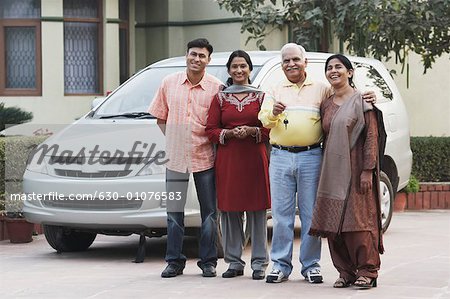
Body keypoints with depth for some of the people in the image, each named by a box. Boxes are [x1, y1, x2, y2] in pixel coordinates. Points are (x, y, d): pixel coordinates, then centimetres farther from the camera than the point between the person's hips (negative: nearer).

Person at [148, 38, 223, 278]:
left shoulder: (216, 87, -2)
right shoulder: (169, 83, 5)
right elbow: (160, 117, 13)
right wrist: (172, 139, 4)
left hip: (205, 157, -2)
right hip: (175, 156, 2)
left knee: (209, 212, 4)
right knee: (174, 211, 5)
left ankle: (208, 261, 13)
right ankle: (174, 261, 13)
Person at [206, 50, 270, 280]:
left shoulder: (260, 96, 8)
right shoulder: (220, 98, 10)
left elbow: (270, 129, 4)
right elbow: (211, 130, 6)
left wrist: (252, 131, -13)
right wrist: (231, 133, -10)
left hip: (254, 158, -1)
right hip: (227, 159, 1)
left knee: (256, 210, -2)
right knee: (229, 210, 1)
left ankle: (259, 263, 3)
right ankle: (234, 262, 9)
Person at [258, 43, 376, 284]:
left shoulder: (322, 90, 12)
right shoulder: (275, 91, 15)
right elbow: (263, 119, 5)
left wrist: (364, 99, -8)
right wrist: (273, 113, -17)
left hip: (311, 157, -1)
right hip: (280, 157, 1)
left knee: (311, 214, 1)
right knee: (281, 213, 1)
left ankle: (311, 265, 7)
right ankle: (280, 264, 7)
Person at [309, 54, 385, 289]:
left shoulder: (361, 100, -3)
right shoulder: (326, 105, 15)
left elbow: (372, 135, -8)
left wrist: (368, 170, -15)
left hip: (355, 171, -6)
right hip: (332, 172, 6)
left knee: (359, 218, -9)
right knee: (334, 222, 3)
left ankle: (367, 271, -3)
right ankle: (346, 271, 10)